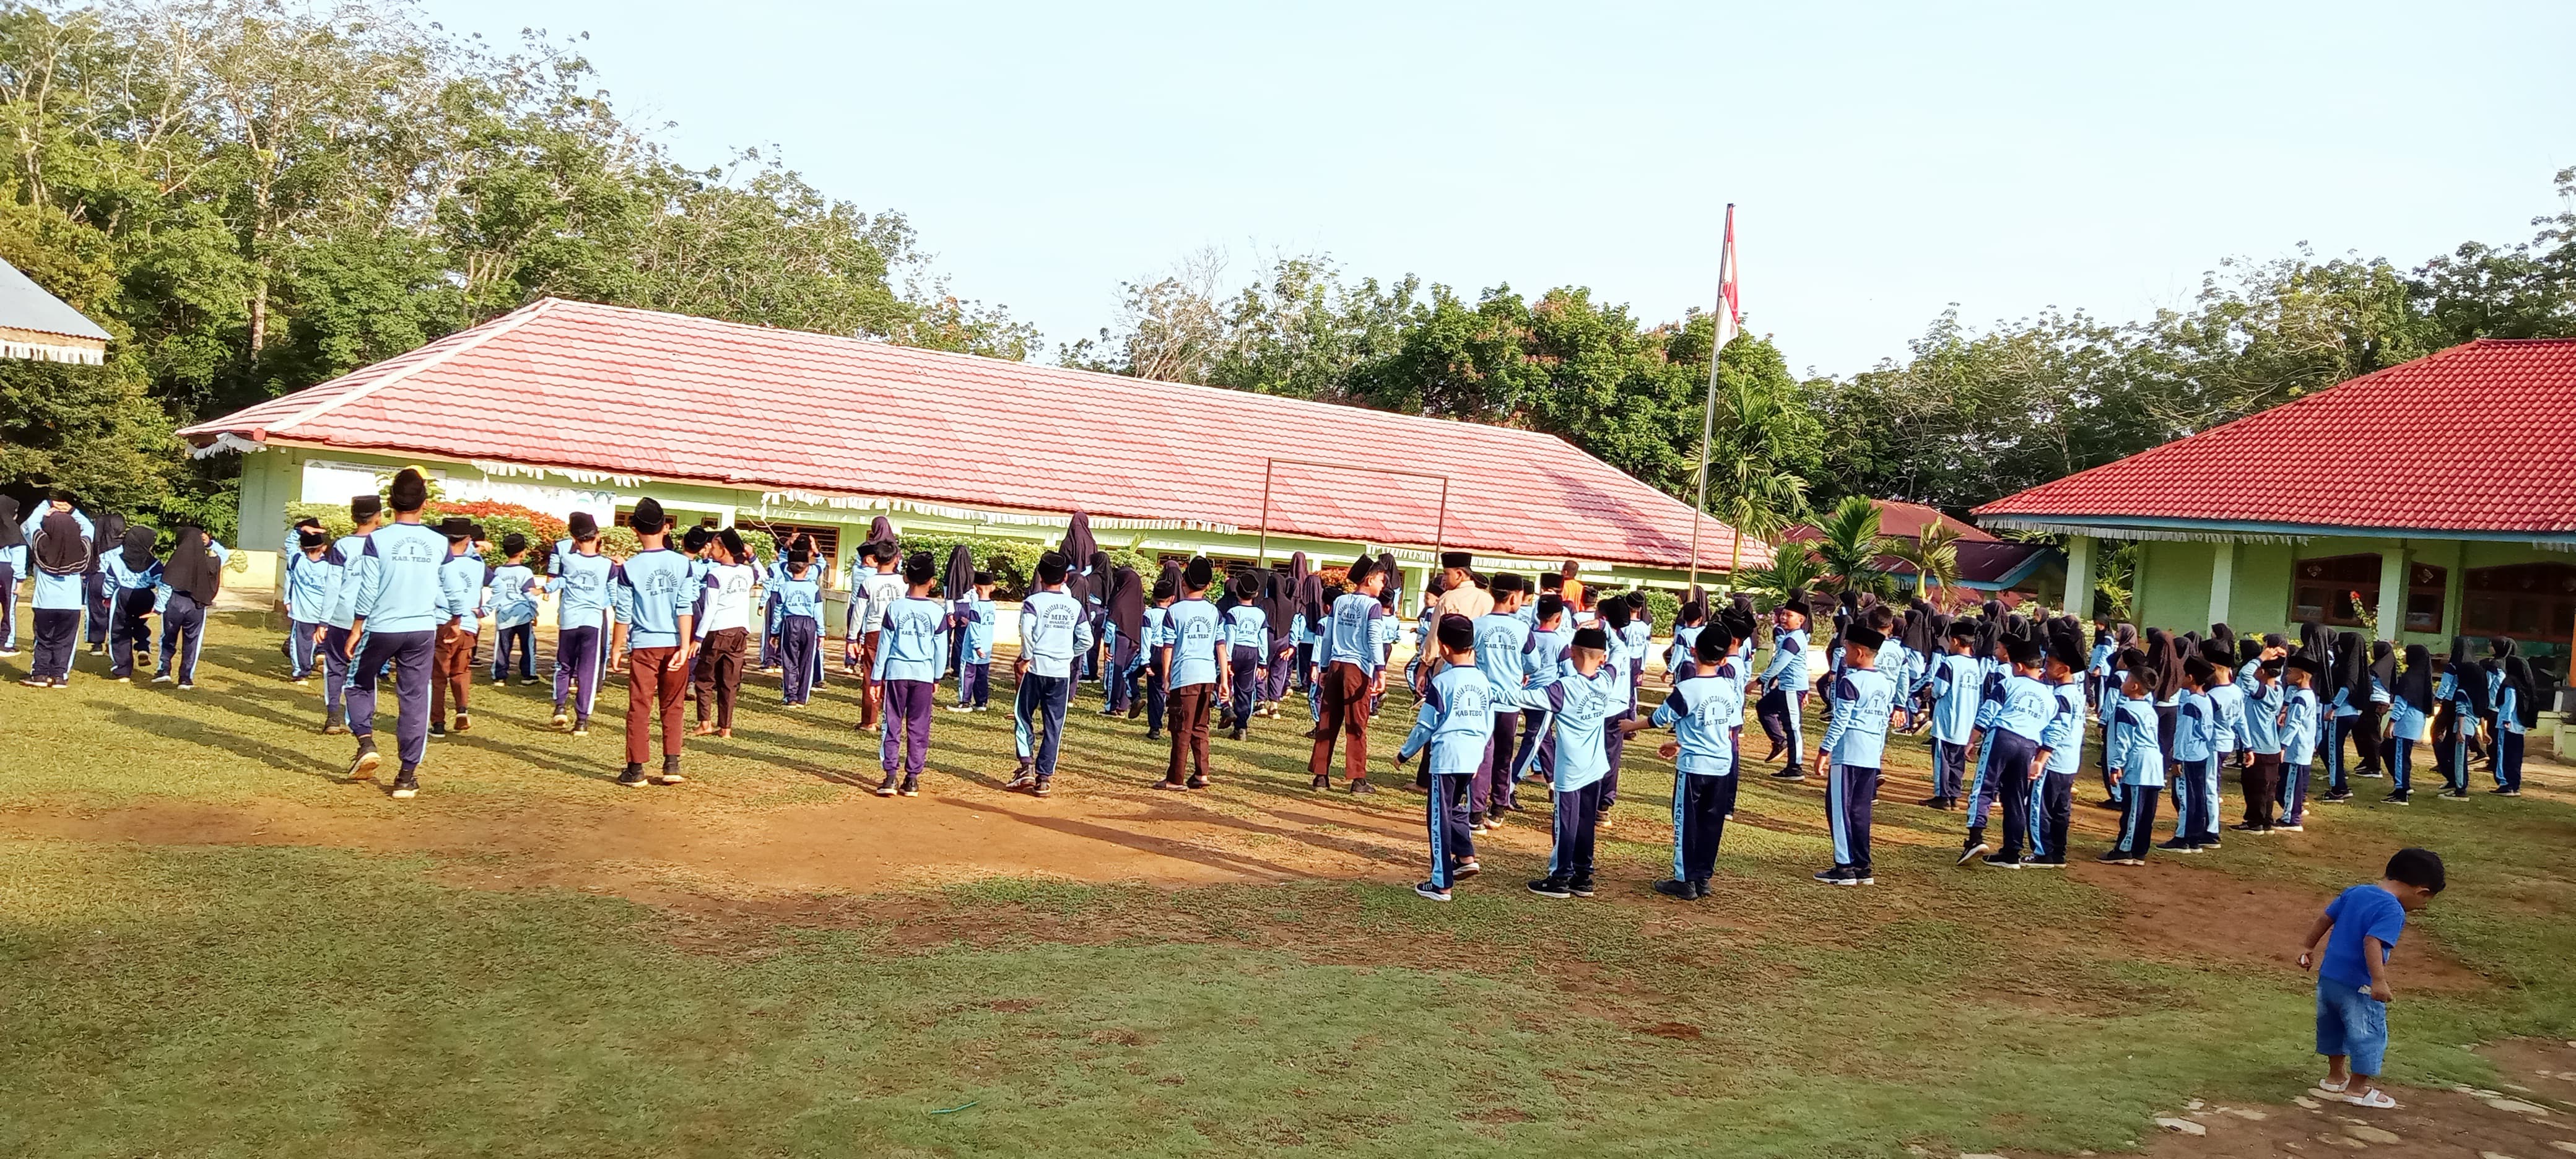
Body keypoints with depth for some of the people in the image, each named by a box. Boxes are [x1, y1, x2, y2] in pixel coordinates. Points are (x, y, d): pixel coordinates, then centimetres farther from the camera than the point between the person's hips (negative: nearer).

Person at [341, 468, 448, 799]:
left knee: (360, 684, 22)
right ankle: (407, 776, 7)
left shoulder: (378, 539, -9)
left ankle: (366, 743, 3)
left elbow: (367, 591, -9)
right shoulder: (439, 543, -1)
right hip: (423, 631, 2)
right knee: (414, 700, 6)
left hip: (382, 628, -1)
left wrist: (356, 630, 0)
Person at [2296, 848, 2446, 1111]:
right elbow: (2372, 942, -32)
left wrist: (2307, 947, 24)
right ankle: (2358, 1088, 20)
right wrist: (2379, 982, -35)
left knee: (2333, 1027, 24)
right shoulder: (2393, 911, -19)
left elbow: (2324, 918, 13)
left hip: (2328, 977, 8)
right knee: (2369, 1035, 9)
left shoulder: (2355, 892, 5)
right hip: (2358, 987, -8)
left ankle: (2336, 1076, 40)